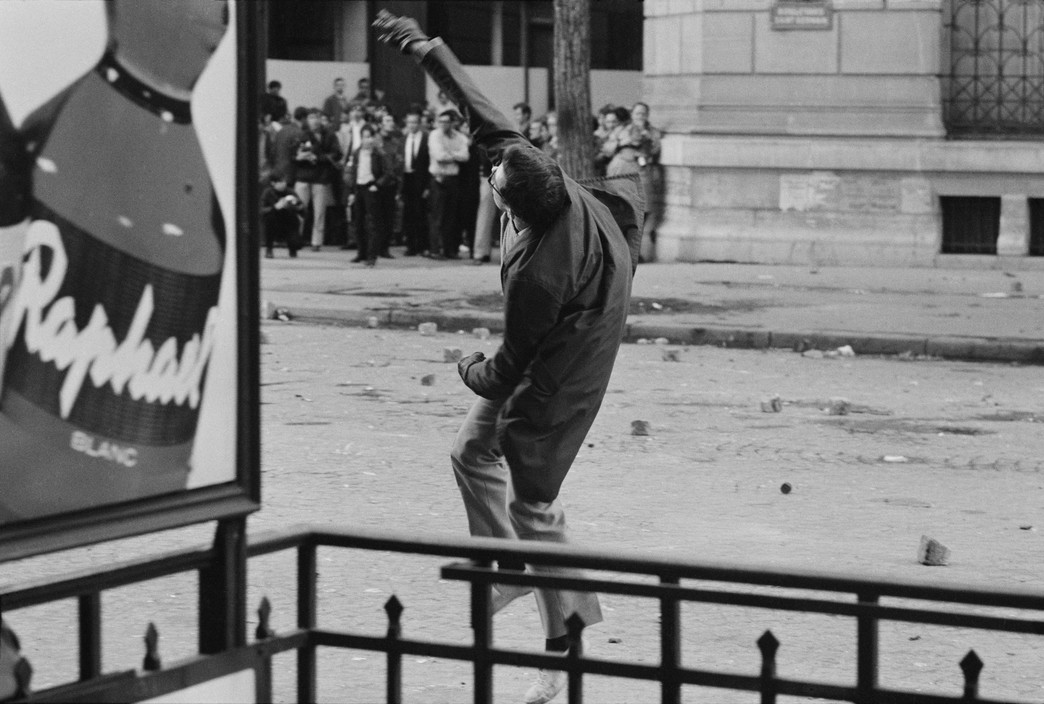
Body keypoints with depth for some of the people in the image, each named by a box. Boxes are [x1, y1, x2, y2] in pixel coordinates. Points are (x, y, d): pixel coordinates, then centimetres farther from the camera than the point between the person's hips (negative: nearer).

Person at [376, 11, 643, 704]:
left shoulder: (537, 275, -38)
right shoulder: (547, 172, -20)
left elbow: (510, 368, -24)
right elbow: (480, 109, -9)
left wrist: (473, 371, -1)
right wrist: (422, 44, -4)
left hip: (555, 381, -9)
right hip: (558, 355, 9)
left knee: (532, 503, 0)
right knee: (473, 453, 22)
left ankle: (567, 645, 8)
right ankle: (508, 567, 35)